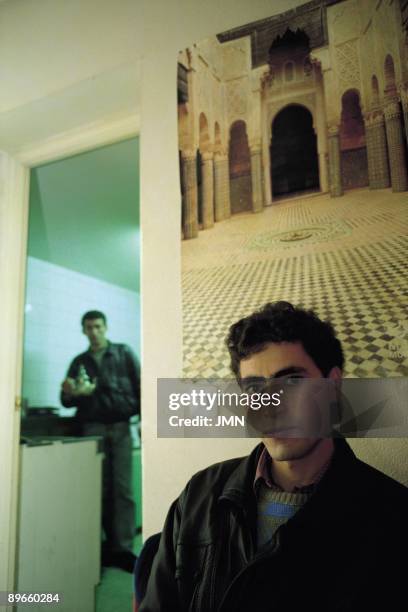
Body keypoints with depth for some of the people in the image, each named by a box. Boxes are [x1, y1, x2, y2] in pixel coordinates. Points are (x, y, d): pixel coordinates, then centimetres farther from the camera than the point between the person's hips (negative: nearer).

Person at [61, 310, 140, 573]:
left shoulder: (124, 353, 7)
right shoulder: (79, 362, 13)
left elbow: (140, 386, 1)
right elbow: (67, 401, 12)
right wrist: (70, 394, -12)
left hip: (120, 427, -2)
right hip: (93, 429, 2)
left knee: (123, 488, -3)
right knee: (101, 488, 3)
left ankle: (124, 548, 4)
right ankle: (109, 544, 14)